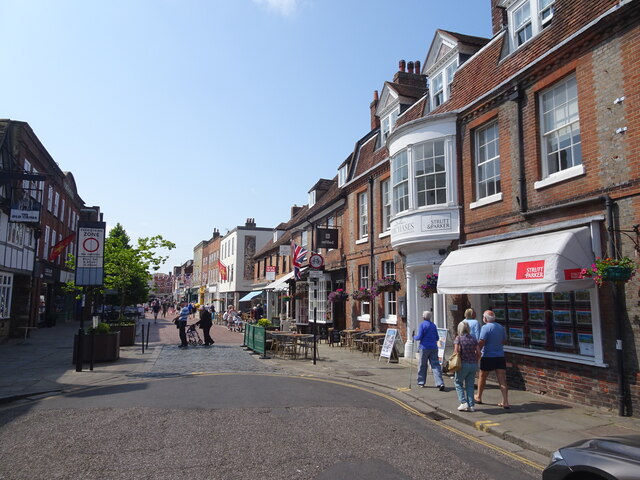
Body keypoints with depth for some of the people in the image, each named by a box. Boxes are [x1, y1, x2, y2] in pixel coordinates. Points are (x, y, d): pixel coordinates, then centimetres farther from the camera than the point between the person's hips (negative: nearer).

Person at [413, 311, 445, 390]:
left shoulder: (422, 325, -7)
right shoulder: (433, 325, 10)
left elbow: (419, 337, -12)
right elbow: (437, 338, 13)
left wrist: (414, 337, 8)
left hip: (425, 347, -4)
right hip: (434, 347, 4)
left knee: (422, 365, 10)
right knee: (435, 365, -1)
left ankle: (421, 382, 21)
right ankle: (440, 383, -13)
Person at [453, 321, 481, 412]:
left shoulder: (458, 338, -8)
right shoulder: (473, 338, 6)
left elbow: (456, 351, -18)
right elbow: (478, 352, 3)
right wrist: (475, 361, 14)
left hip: (463, 364, -5)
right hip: (473, 364, 5)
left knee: (458, 383, 12)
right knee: (470, 385, 12)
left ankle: (464, 402, 3)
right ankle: (471, 405, 10)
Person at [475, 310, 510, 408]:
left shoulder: (485, 327, -13)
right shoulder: (501, 327, 7)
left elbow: (481, 342, -19)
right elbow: (504, 341, 17)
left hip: (488, 357, -5)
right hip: (500, 357, 5)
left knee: (482, 378, 14)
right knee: (502, 380, 1)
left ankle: (478, 397, 28)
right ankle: (505, 402, -6)